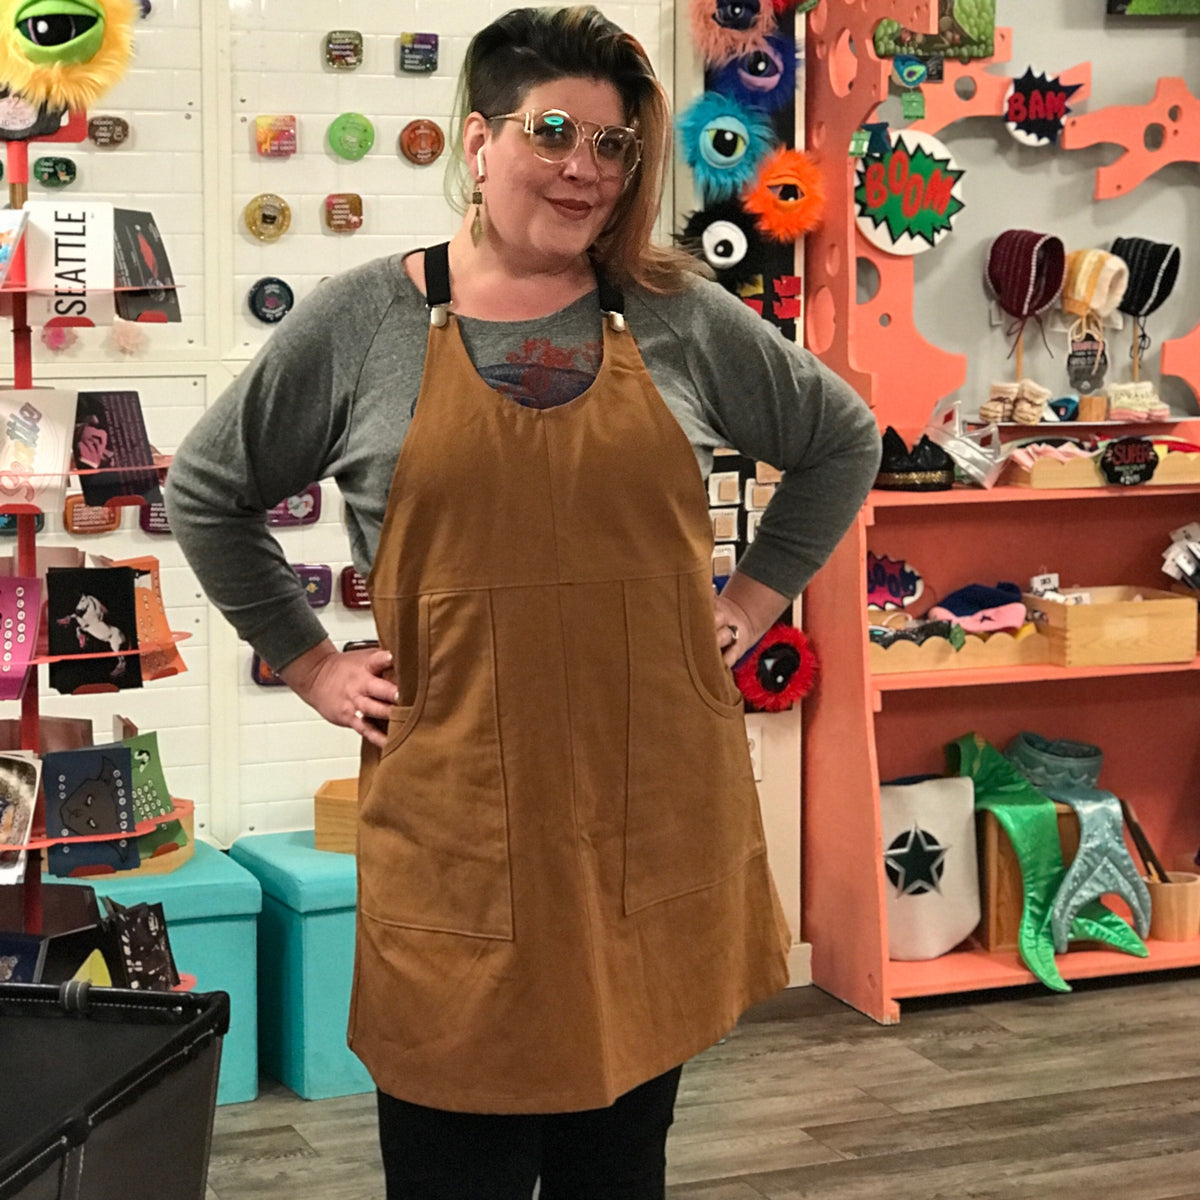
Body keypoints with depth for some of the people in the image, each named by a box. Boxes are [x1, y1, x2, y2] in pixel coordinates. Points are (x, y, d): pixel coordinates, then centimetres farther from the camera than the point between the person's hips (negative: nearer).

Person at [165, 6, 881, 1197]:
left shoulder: (681, 316, 5)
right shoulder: (360, 322, 0)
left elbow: (840, 440, 17)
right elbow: (207, 491, 9)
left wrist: (752, 599, 10)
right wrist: (309, 662, 5)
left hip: (655, 811, 2)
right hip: (459, 821, -2)